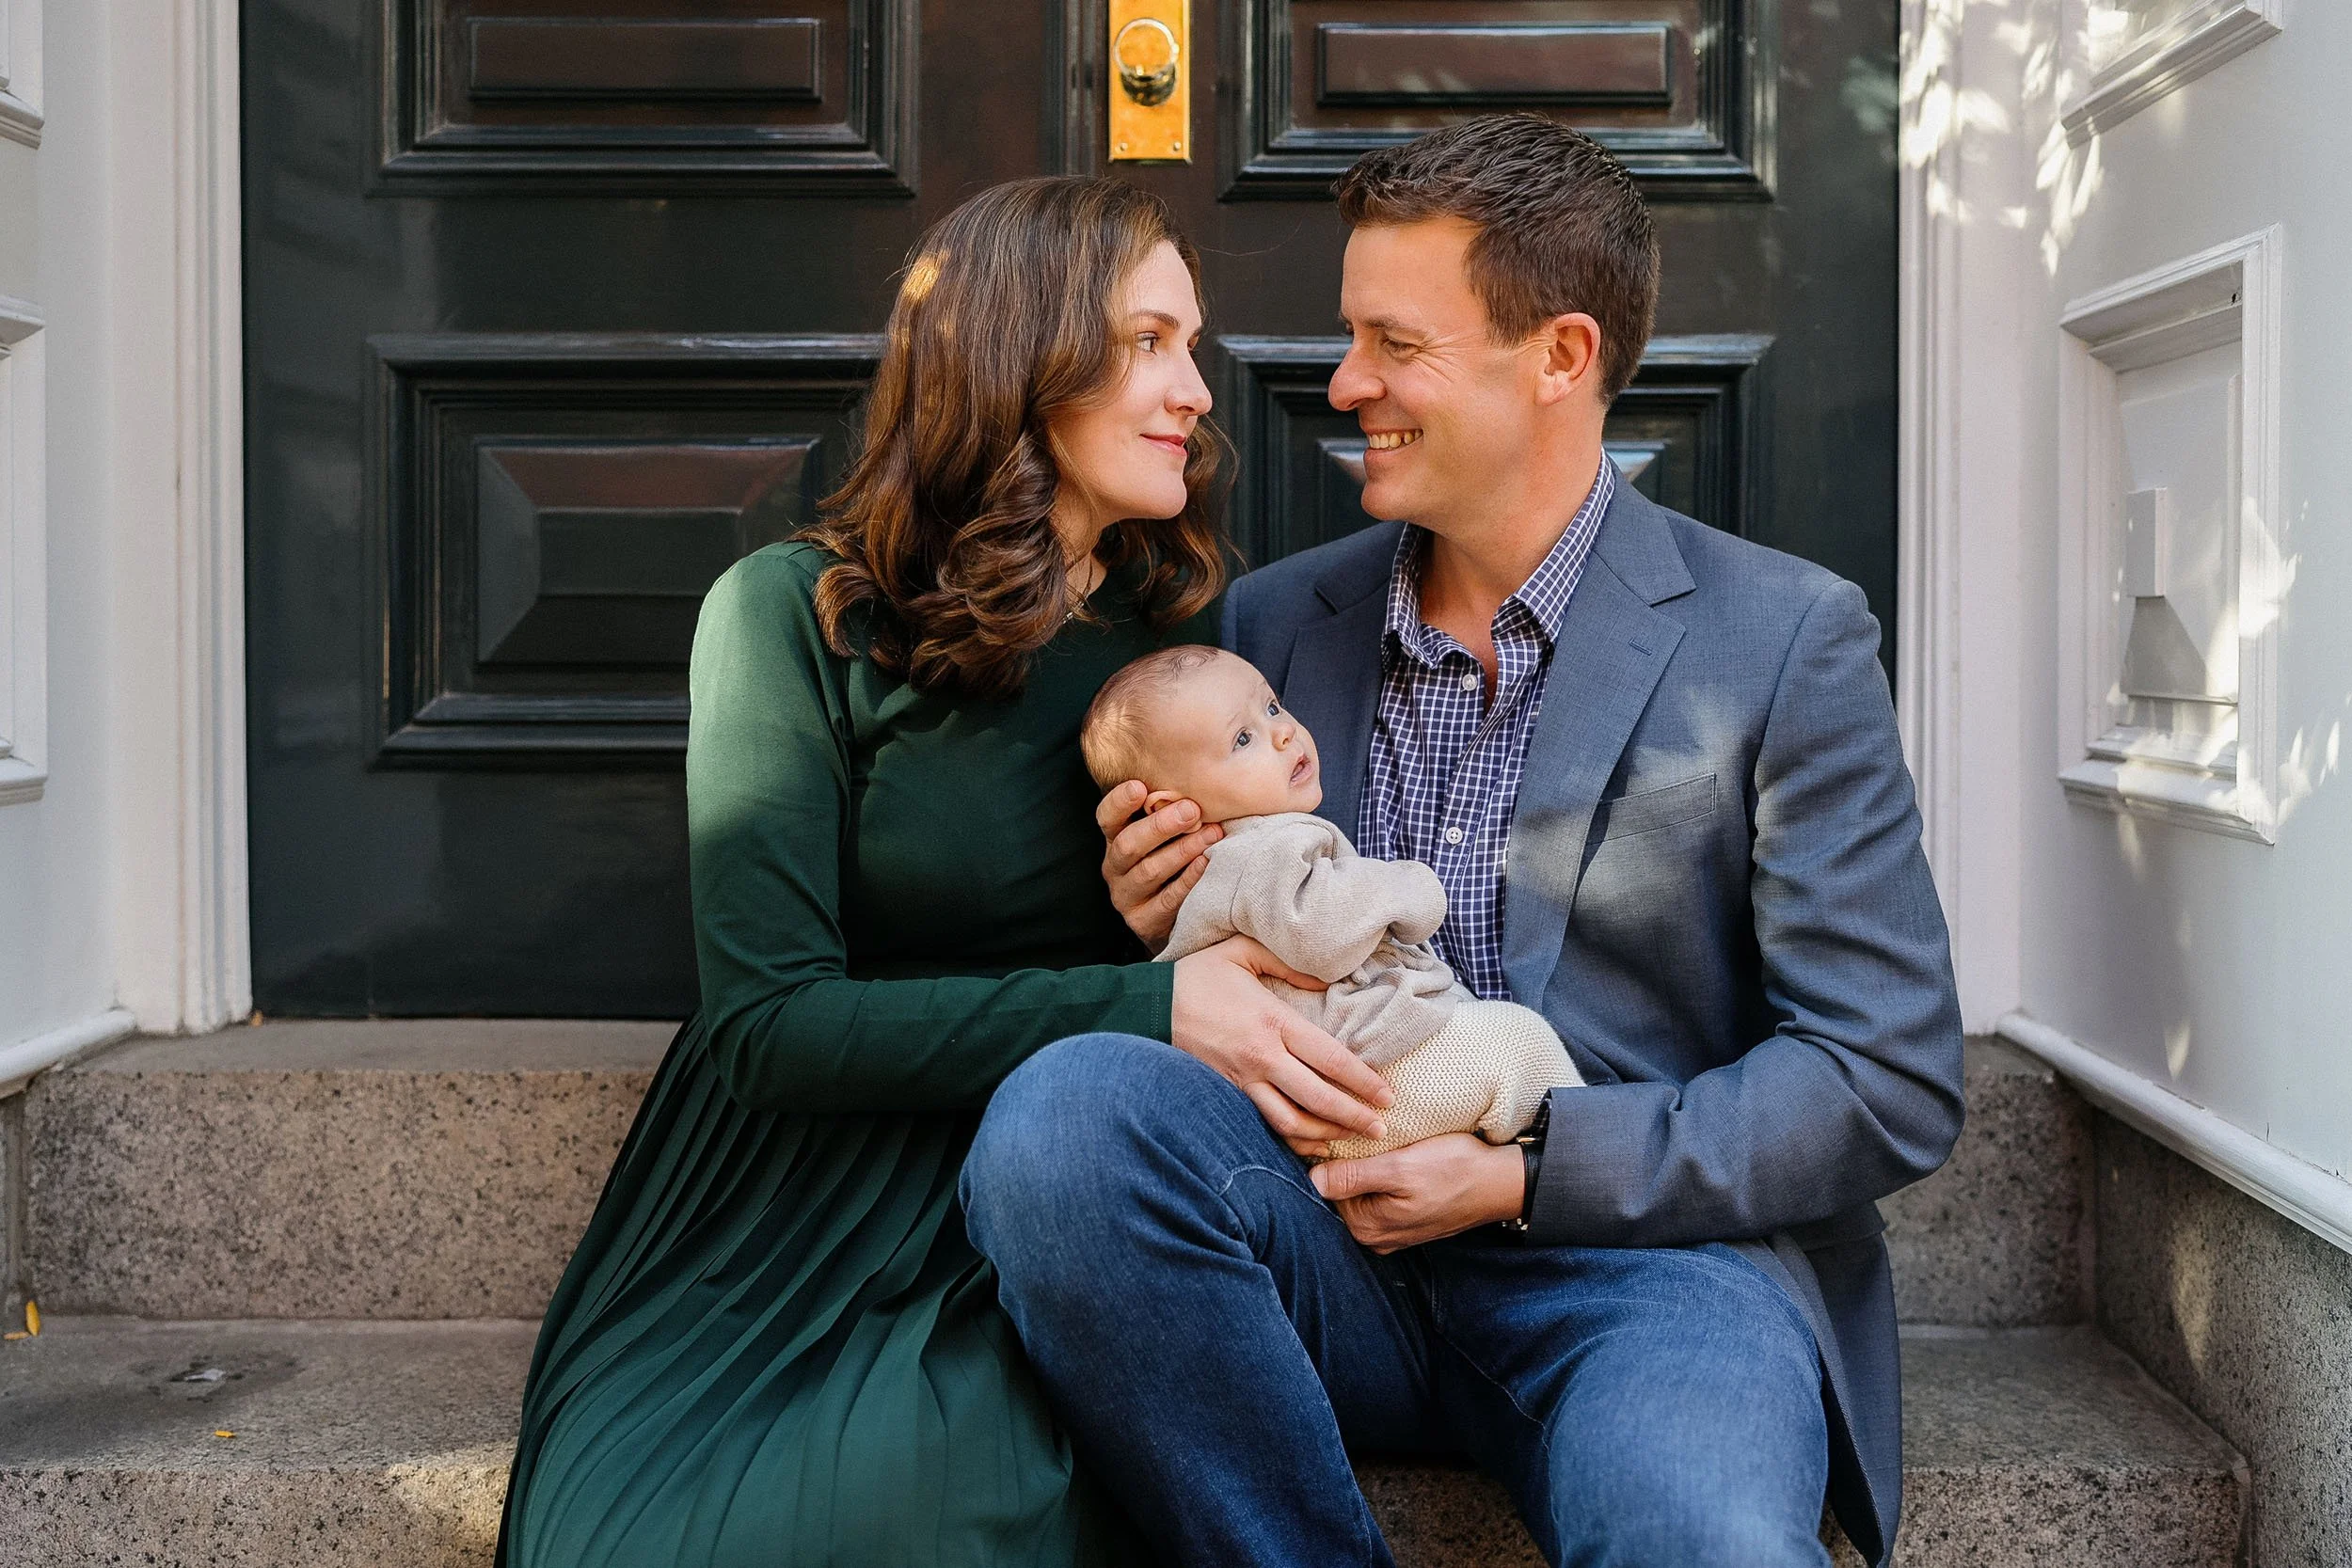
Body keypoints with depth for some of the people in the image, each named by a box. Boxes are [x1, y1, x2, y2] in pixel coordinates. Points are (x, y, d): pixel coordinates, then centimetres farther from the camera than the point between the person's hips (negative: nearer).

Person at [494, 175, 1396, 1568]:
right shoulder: (794, 616, -5)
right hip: (781, 1250, -2)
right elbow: (771, 1021, -13)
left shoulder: (1182, 635, 9)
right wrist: (1141, 1009, -20)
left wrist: (1191, 924, -7)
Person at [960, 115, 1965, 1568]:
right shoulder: (1274, 621, 12)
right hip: (1341, 1243, 5)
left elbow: (1893, 1085, -3)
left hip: (1645, 1250, -4)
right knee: (1065, 1107, -28)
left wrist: (1529, 1172, -12)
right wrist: (1169, 934, -4)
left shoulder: (1788, 639, 1)